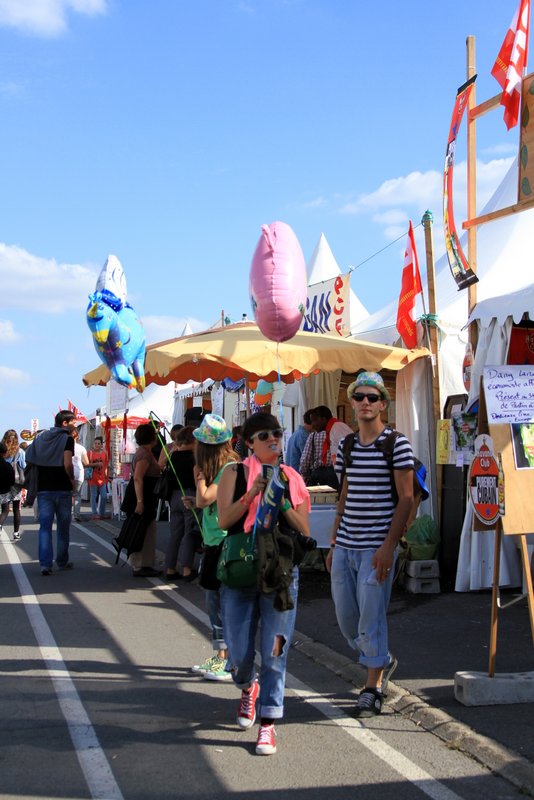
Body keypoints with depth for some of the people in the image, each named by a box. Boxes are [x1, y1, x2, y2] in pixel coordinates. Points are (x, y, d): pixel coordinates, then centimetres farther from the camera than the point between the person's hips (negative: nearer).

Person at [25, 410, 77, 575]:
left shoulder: (40, 437, 9)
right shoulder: (67, 439, -9)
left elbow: (29, 459, 8)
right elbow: (67, 464, -20)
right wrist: (72, 479, -4)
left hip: (43, 488, 4)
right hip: (62, 488, -4)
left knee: (45, 526, 3)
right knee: (63, 526, 10)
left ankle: (45, 563, -8)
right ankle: (62, 562, 19)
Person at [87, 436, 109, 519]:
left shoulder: (104, 453, 7)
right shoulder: (90, 452, -3)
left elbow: (105, 466, 12)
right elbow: (86, 464, -10)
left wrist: (106, 476, 13)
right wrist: (96, 464, -20)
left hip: (102, 478, 4)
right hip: (93, 478, -4)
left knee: (104, 496, 5)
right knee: (94, 496, 2)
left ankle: (102, 513, 17)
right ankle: (95, 513, 9)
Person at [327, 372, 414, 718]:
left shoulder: (397, 444, -6)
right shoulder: (346, 446, 12)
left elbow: (406, 498, -9)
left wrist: (388, 546, -16)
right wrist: (334, 544, 14)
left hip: (376, 547, -6)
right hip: (345, 546, 6)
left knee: (371, 617, -4)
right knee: (345, 616, 13)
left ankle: (373, 686, 11)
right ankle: (383, 661, 37)